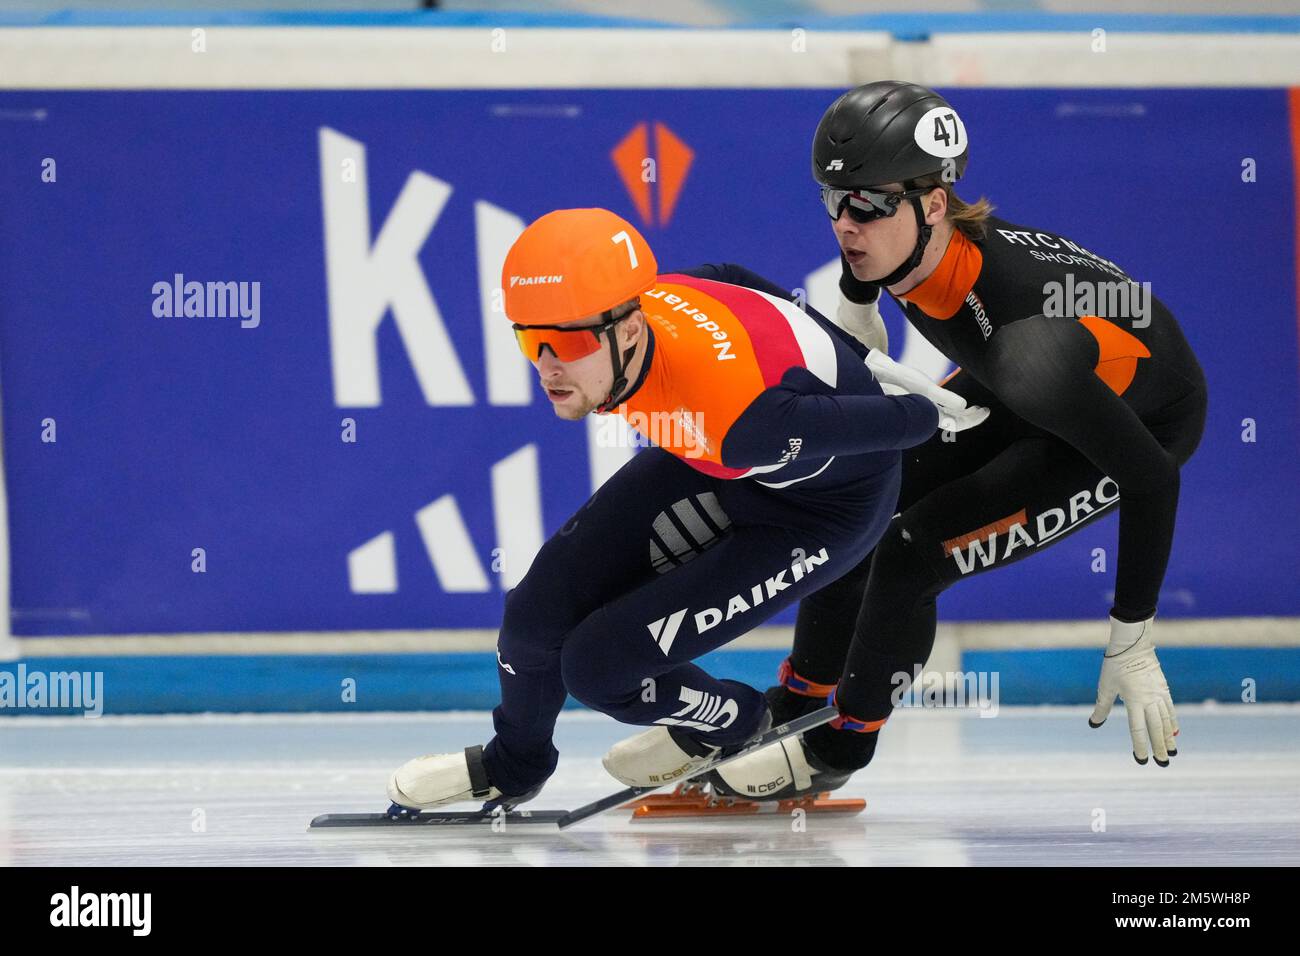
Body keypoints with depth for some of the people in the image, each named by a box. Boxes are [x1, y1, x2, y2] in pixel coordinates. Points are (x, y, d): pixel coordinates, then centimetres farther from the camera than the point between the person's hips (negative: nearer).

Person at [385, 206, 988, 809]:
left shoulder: (736, 415, -44)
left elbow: (896, 425, -29)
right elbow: (731, 280, 0)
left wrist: (932, 414, -6)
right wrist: (834, 341, 14)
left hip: (822, 507, -7)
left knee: (598, 665, -13)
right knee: (543, 609, 0)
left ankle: (733, 725, 19)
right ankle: (512, 768, 31)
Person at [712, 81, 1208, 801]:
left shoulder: (1025, 338, -43)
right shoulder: (894, 237, -23)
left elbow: (1153, 479, -34)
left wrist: (1131, 645, -29)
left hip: (1144, 415, -7)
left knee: (911, 556, -16)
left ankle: (838, 748, 9)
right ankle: (792, 713, 26)